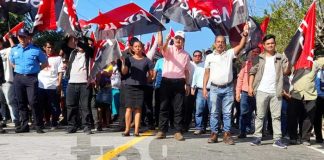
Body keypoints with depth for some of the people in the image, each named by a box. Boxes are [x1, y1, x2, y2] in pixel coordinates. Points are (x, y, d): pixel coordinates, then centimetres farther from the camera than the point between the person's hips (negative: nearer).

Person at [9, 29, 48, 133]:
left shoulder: (36, 50, -1)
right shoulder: (14, 50, 10)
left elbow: (45, 63, 8)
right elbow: (12, 62, 27)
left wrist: (36, 69, 1)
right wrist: (18, 69, 13)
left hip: (31, 78, -4)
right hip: (18, 78, 4)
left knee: (33, 102, -11)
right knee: (21, 102, 7)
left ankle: (38, 126, -5)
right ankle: (24, 125, 16)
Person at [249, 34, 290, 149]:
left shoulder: (281, 58, 8)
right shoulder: (259, 58, 7)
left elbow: (286, 72, 0)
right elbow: (252, 72, 7)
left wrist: (288, 64, -20)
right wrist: (250, 86, -3)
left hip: (276, 92, 1)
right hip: (261, 91, -1)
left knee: (276, 116, 3)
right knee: (260, 115, 3)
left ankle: (277, 139, 7)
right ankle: (258, 137, 9)